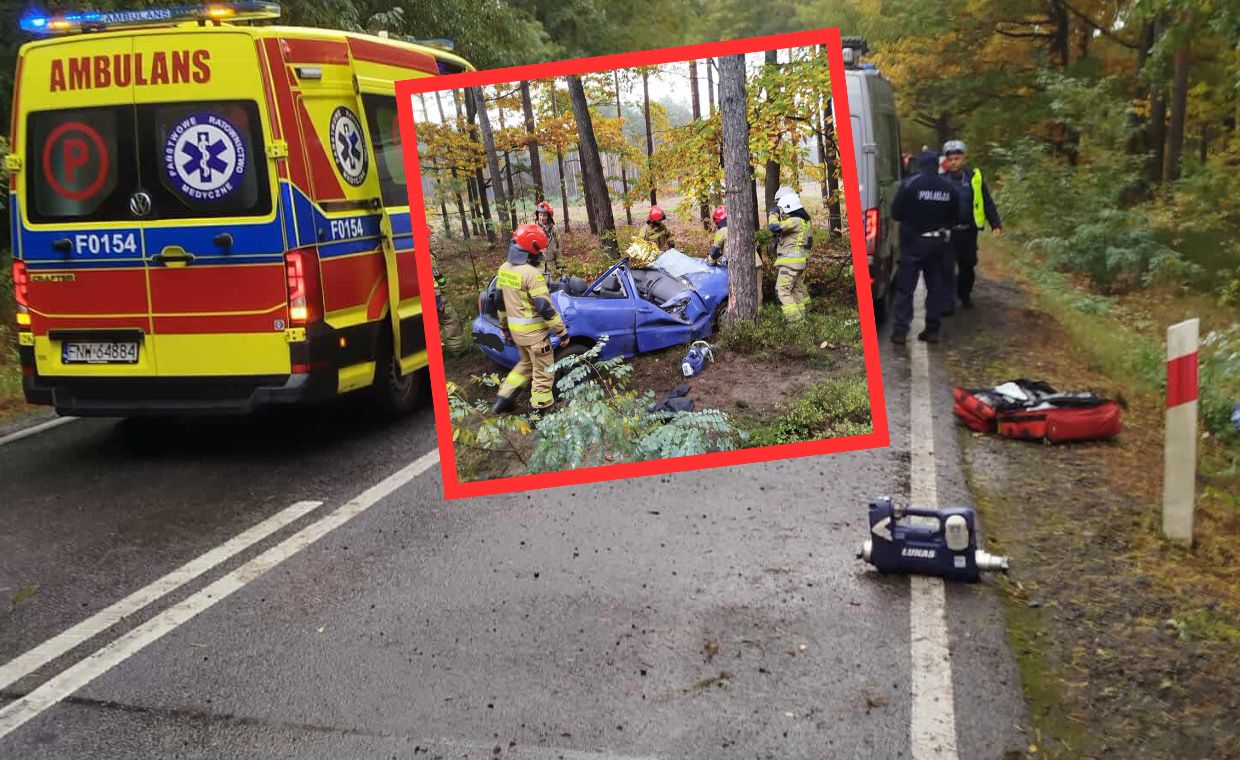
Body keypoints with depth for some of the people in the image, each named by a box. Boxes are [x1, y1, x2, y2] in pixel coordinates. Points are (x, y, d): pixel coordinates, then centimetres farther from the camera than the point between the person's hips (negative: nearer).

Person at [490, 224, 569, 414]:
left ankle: (504, 398, 23)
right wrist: (562, 331, -14)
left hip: (514, 327, 8)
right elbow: (545, 307, -22)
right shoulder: (532, 273, -22)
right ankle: (540, 408, 11)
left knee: (526, 363, 26)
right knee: (543, 370, 5)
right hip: (533, 330, -8)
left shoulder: (504, 269, 3)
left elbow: (500, 302, 13)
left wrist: (505, 328, 23)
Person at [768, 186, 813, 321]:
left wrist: (773, 213, -10)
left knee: (782, 290, -11)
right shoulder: (801, 218, 14)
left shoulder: (796, 221, -19)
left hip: (790, 260, -10)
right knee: (798, 289, 16)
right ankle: (802, 315, 23)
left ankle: (796, 320, -15)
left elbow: (774, 227, -27)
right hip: (798, 260, 10)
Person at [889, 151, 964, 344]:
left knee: (905, 286, 1)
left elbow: (896, 213, -10)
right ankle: (932, 329, 13)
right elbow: (955, 218, 8)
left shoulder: (909, 184, -12)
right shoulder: (950, 188, 2)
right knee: (935, 286, 12)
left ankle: (900, 329, -5)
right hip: (939, 243, 4)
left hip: (913, 241, -4)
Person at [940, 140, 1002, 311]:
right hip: (947, 231, -2)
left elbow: (987, 202, 4)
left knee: (967, 265, 14)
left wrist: (995, 223, 1)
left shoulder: (974, 177, -1)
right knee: (948, 267, -5)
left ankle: (965, 295, 34)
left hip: (968, 231, 2)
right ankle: (948, 302, 0)